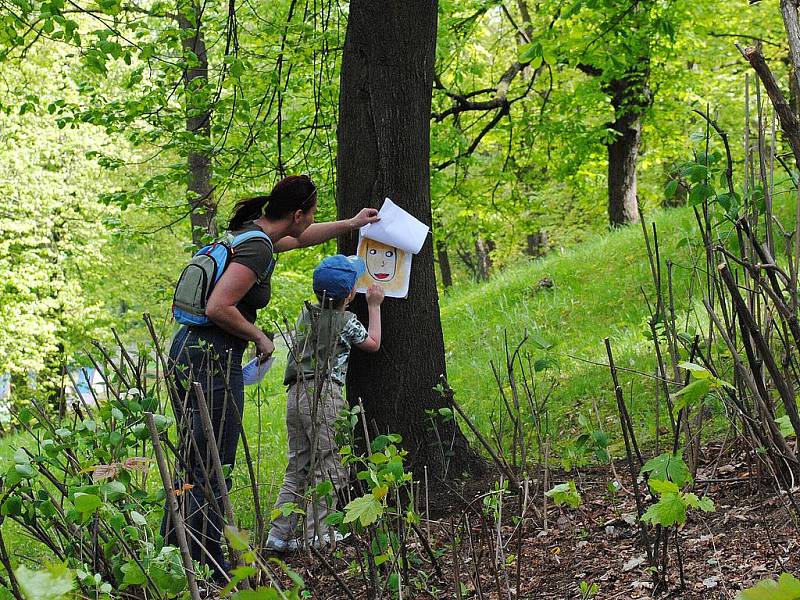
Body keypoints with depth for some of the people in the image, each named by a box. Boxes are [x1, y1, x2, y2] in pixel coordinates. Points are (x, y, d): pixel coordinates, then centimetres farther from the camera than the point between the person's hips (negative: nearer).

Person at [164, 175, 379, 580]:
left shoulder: (251, 231, 14)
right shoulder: (258, 248, -16)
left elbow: (298, 238, 35)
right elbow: (218, 307, -24)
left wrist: (350, 224, 42)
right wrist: (259, 337, -9)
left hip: (187, 348, 10)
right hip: (215, 357, -10)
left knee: (191, 462, 15)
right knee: (214, 469, -4)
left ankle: (174, 551, 21)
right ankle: (207, 564, 0)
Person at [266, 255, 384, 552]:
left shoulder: (306, 314, 13)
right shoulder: (347, 321, -4)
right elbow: (373, 344, 12)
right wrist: (374, 306, 20)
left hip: (296, 393, 7)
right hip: (324, 394, -7)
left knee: (297, 468, 11)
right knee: (327, 468, -1)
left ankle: (279, 535, 8)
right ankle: (316, 536, -2)